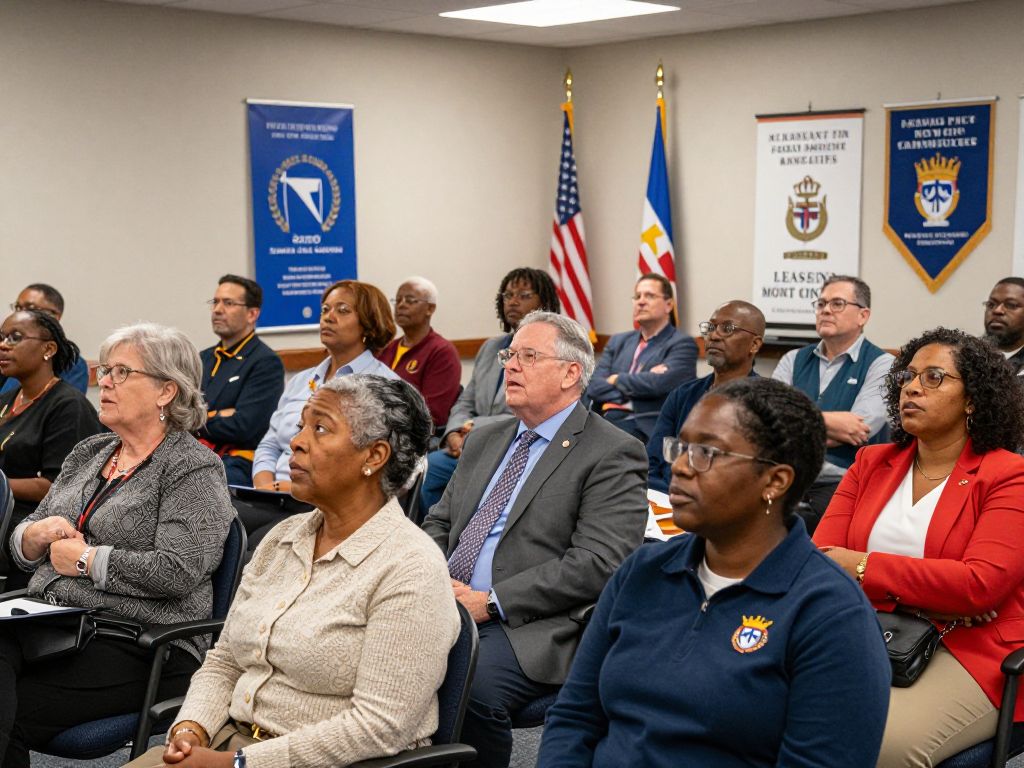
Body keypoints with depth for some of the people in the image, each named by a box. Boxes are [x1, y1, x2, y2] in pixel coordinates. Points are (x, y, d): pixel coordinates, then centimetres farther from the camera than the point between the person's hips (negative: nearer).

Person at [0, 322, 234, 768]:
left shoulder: (194, 468, -3)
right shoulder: (88, 453, 19)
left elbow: (176, 572, -17)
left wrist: (83, 558, -9)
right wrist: (38, 534, -1)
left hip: (136, 644, -6)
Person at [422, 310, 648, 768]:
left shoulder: (613, 454, -4)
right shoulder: (484, 440, 21)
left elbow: (597, 563, -13)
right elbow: (439, 524, 23)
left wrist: (492, 602, -16)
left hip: (530, 627, -6)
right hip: (444, 607, 6)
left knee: (470, 686, -33)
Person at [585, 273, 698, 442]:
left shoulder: (682, 344, 4)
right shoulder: (618, 342, 22)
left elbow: (659, 383, -14)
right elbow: (593, 387, 8)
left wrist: (616, 380, 3)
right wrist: (643, 382, -6)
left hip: (646, 427, -5)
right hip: (607, 422, 5)